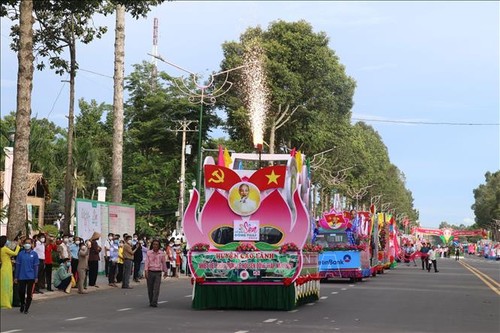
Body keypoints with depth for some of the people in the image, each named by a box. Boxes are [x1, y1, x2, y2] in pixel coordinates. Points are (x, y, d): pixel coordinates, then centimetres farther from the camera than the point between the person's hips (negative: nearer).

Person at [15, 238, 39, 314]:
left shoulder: (34, 254, -1)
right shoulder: (21, 254, 1)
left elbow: (36, 266, 2)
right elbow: (17, 265, 5)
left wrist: (36, 277, -1)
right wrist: (16, 277, 5)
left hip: (31, 277, -1)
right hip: (22, 276, 1)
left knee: (29, 293, 2)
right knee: (21, 292, 2)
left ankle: (26, 309, 14)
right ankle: (22, 304, 30)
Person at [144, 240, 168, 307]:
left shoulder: (162, 253, 4)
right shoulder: (148, 253, 1)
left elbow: (164, 263, 13)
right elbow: (146, 262, -4)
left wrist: (165, 272, 19)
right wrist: (146, 270, -16)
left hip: (158, 273, 0)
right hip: (150, 272, 0)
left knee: (156, 289, -10)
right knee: (150, 289, 6)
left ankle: (154, 302, -13)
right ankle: (151, 302, 19)